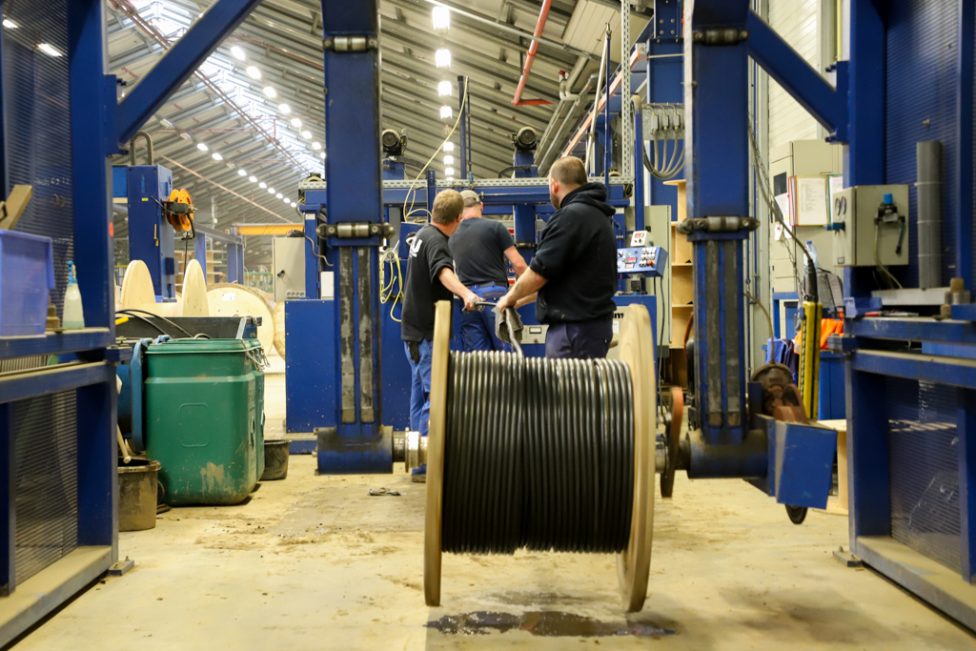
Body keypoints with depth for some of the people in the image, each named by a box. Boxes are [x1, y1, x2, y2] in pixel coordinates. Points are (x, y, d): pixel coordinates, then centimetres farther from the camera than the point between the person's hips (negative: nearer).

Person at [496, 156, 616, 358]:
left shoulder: (571, 216, -14)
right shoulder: (598, 215, 18)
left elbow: (540, 272, -15)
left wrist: (510, 298, 3)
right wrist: (519, 300, 26)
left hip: (575, 329, -10)